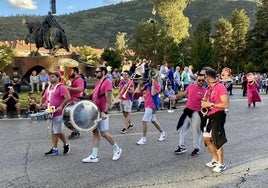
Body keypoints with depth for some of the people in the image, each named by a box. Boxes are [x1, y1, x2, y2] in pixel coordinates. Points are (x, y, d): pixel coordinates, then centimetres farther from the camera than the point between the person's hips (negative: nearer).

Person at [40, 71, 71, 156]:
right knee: (53, 132, 11)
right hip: (50, 113, 8)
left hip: (58, 113, -8)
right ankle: (54, 149, 18)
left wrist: (61, 106, -22)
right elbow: (43, 97, 28)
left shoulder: (61, 87, -10)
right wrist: (41, 103, 10)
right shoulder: (48, 87, 16)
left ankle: (66, 145, 19)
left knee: (58, 132, -4)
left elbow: (68, 98, -20)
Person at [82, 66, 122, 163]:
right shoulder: (98, 82, 14)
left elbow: (108, 100, -20)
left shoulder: (107, 82, -14)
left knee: (103, 133, -2)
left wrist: (105, 112, -25)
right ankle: (94, 156, 12)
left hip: (102, 112, -9)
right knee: (95, 132, 8)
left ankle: (117, 149, 19)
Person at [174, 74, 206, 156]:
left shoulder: (204, 91, -11)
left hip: (196, 113, -5)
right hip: (187, 110, 5)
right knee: (182, 128, 9)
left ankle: (196, 148, 22)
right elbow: (184, 93, 18)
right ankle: (182, 147, 23)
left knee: (196, 130, 3)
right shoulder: (191, 86, 1)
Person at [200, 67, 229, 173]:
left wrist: (211, 104, -19)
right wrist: (204, 103, 1)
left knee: (217, 141, -4)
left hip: (217, 116, -9)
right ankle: (215, 159, 31)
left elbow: (226, 105, -20)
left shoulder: (221, 87, -14)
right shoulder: (209, 89, 12)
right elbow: (206, 100, 24)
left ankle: (221, 164, 13)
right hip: (209, 116, 9)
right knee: (206, 139, 14)